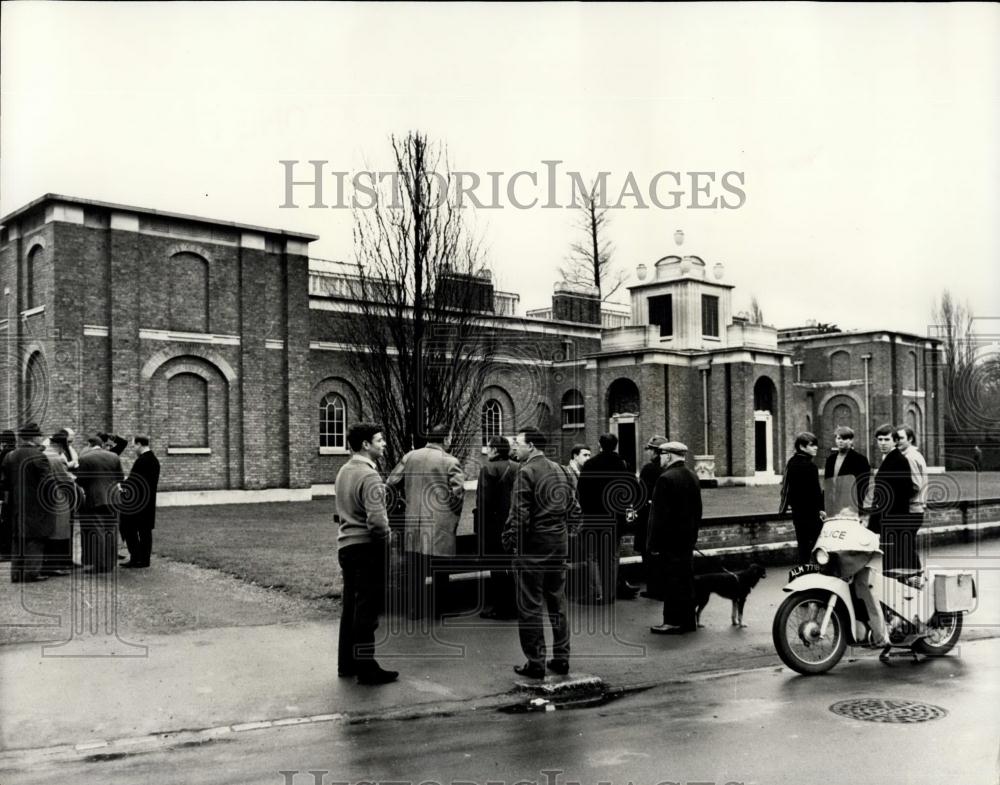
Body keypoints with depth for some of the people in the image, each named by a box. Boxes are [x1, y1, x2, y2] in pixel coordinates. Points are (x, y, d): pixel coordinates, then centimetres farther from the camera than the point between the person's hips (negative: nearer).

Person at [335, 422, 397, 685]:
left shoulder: (344, 471, 11)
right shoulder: (369, 476, -18)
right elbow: (377, 520, -25)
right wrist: (386, 540, -10)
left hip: (346, 545, 9)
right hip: (367, 547, -9)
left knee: (351, 606, 17)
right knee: (367, 609, -1)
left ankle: (347, 663, 27)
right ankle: (366, 668, 5)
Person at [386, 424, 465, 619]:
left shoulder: (409, 457, 4)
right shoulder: (450, 462, -8)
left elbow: (391, 483, 5)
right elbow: (458, 492, -15)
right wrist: (454, 515, 2)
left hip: (413, 524, 3)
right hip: (439, 526, -3)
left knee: (414, 570, 11)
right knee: (439, 571, 8)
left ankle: (414, 609, 14)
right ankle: (437, 609, 12)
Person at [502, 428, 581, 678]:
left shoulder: (526, 472, -12)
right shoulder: (561, 470, 10)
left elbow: (519, 514, -17)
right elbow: (574, 509, 12)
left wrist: (510, 542, -8)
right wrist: (567, 534, 17)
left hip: (532, 546, -7)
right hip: (559, 545, 7)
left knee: (530, 606, 1)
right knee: (557, 603, 15)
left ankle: (535, 662, 4)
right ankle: (561, 658, 20)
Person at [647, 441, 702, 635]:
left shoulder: (666, 479, -17)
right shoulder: (692, 477, 10)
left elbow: (660, 514, -18)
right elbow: (697, 510, 15)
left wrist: (654, 543, -15)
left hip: (669, 539, -8)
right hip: (687, 537, 9)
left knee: (672, 581, -3)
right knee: (686, 578, 13)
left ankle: (674, 622, 1)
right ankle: (688, 620, 20)